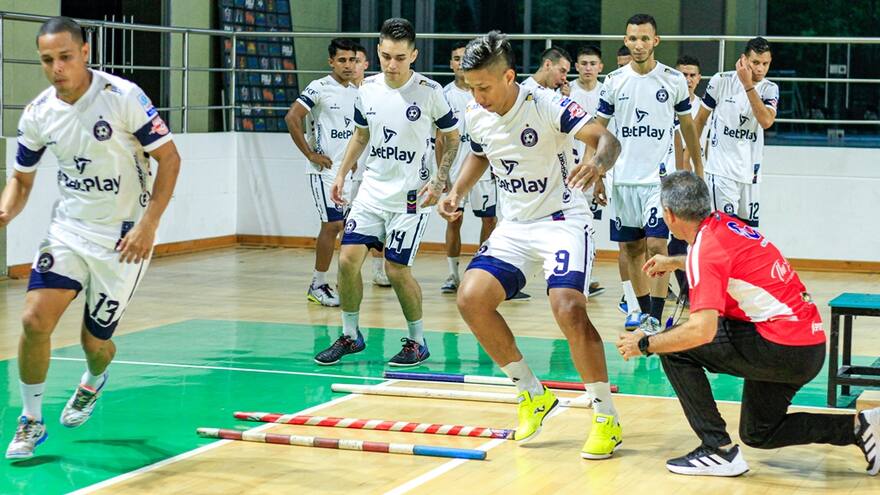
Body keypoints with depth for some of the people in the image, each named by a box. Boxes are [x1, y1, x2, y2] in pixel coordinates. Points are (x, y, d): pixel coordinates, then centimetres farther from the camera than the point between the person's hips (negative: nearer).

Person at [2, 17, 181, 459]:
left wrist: (148, 224, -19)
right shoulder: (37, 113, -3)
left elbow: (169, 158, -11)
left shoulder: (123, 96, -17)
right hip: (68, 229, 3)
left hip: (123, 237, -3)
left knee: (94, 340, 4)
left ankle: (93, 382, 43)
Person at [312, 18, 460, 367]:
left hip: (410, 194, -5)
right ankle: (350, 335, 13)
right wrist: (342, 173, 13)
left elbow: (452, 137, 0)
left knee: (396, 269, -6)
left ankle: (417, 341, 12)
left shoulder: (429, 91, -11)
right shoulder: (368, 88, 2)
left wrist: (439, 181, -10)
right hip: (372, 189, 5)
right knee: (348, 258, -3)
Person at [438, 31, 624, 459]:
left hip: (563, 222, -6)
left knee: (569, 309, -26)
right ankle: (533, 394, 5)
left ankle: (606, 420, -10)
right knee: (471, 298, -13)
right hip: (513, 227, 6)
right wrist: (458, 191, 5)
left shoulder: (548, 106, -19)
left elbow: (606, 139, -28)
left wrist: (598, 162, -50)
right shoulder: (476, 116, -1)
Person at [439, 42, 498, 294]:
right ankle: (453, 275, 9)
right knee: (454, 220, 2)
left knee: (489, 219, 2)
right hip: (455, 167, 0)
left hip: (484, 167, 0)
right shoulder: (445, 94, 3)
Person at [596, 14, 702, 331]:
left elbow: (687, 124, 11)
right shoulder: (614, 81, 3)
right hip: (624, 177, 3)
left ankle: (655, 318, -11)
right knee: (630, 247, 9)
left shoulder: (674, 80, -1)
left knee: (657, 245, -13)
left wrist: (697, 165, 14)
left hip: (659, 177, -3)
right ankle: (642, 307, 24)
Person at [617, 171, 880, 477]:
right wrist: (675, 263, 42)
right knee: (758, 434, 23)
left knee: (675, 347, -6)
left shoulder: (707, 248, -17)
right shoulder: (724, 223, 9)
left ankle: (719, 450, -4)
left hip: (781, 346, -9)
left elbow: (702, 330, -27)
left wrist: (644, 345, -15)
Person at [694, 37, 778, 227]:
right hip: (721, 169, -4)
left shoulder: (770, 89, 1)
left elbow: (766, 121, -18)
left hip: (750, 171, 4)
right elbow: (700, 119, 7)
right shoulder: (721, 81, -5)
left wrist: (748, 85, -22)